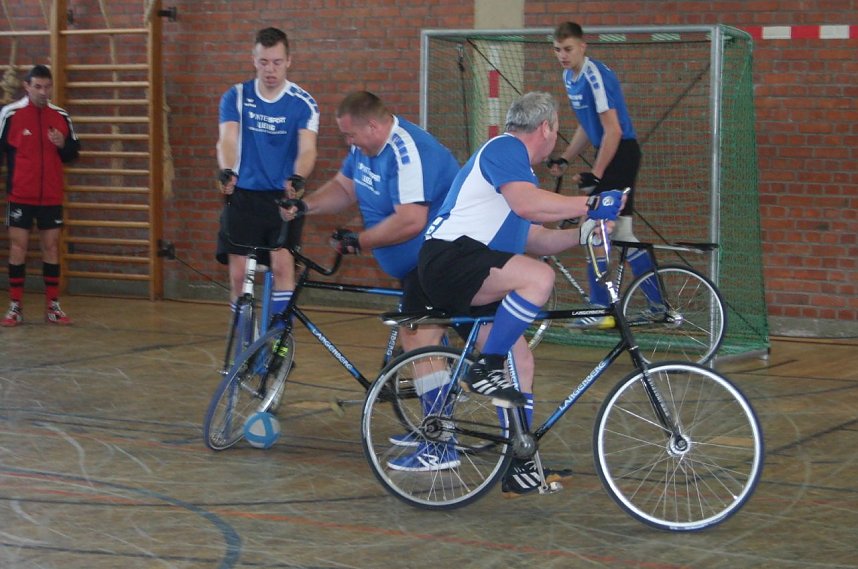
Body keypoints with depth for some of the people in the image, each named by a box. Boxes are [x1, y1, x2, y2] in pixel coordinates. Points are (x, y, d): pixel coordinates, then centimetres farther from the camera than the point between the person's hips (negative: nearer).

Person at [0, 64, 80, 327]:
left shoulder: (61, 116, 4)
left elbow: (72, 151, 11)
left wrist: (63, 145, -11)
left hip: (51, 196, 3)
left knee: (51, 246, 5)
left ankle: (53, 307, 12)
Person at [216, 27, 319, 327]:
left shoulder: (303, 103, -3)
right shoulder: (236, 97, 0)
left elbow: (307, 148, -15)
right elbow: (226, 139, -13)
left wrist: (297, 178, -38)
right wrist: (227, 172, -35)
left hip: (283, 197, -1)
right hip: (243, 195, 1)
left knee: (282, 265, -18)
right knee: (239, 274, -1)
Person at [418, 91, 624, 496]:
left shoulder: (518, 164, 27)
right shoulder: (504, 149, -6)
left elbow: (534, 240, 25)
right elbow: (527, 204, -25)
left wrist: (583, 234, 12)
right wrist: (589, 204, -21)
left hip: (467, 276, 11)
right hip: (449, 257, -11)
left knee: (520, 360, 8)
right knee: (539, 278, -30)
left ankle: (521, 469, 12)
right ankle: (484, 369, -20)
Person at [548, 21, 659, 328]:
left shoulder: (596, 76, -18)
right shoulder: (570, 77, 11)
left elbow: (613, 130, -21)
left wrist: (596, 174, -21)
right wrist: (564, 159, 11)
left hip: (621, 153, -10)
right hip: (609, 154, 10)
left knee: (593, 230, -11)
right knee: (621, 235, 11)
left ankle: (601, 311, -6)